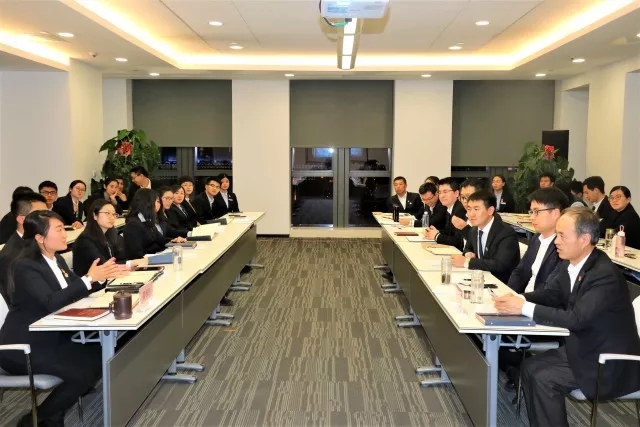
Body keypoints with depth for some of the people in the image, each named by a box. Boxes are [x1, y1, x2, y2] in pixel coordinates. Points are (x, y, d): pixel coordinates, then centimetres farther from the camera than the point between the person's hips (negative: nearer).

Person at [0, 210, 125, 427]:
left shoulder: (56, 260, 7)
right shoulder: (25, 266, -18)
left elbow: (74, 291, 13)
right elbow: (52, 301, -30)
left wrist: (100, 277, -5)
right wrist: (89, 278, -29)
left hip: (51, 336, 9)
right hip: (24, 345, -9)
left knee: (100, 357, -5)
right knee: (83, 370, -20)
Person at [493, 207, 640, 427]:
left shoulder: (605, 274, -28)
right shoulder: (570, 263, -2)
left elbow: (576, 318, -32)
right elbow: (551, 294, 7)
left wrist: (524, 308, -31)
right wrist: (518, 298, -13)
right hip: (582, 346, 8)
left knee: (545, 379, -18)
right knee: (530, 367, -1)